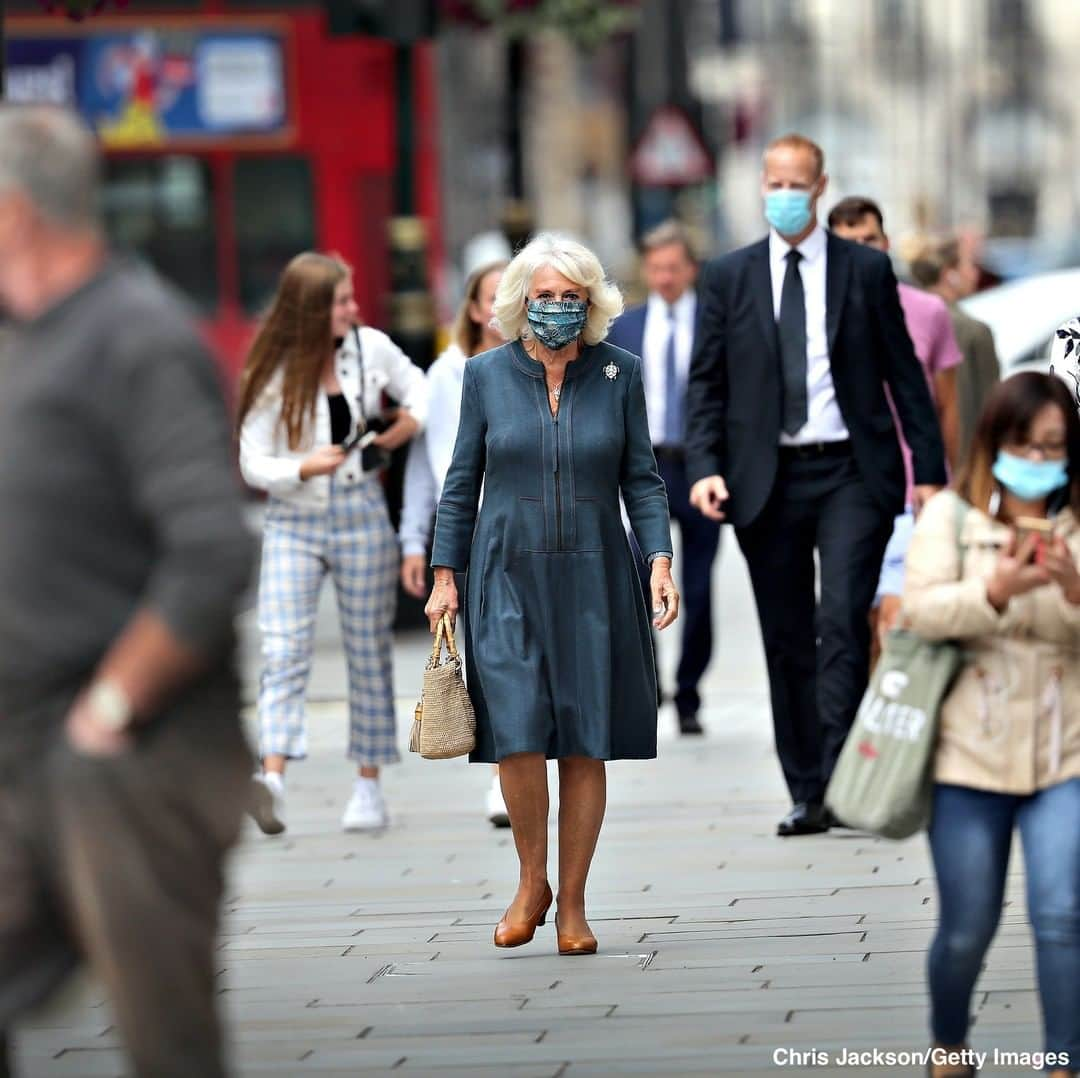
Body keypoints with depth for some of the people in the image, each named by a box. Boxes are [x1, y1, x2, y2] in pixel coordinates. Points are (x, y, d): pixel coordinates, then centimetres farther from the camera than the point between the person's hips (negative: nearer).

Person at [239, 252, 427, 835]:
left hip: (361, 518, 2)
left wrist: (410, 422, -4)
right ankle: (272, 776, -26)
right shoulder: (272, 374, -6)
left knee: (368, 653, 6)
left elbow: (418, 387, 17)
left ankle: (369, 786, 14)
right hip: (292, 523, -2)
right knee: (283, 650, -15)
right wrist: (307, 467, -24)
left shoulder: (372, 348, 0)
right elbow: (254, 464, -7)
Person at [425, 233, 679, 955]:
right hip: (508, 577, 0)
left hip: (593, 580, 0)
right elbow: (462, 483, 8)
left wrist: (661, 560, -7)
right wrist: (445, 577, 4)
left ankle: (572, 903, 10)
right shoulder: (487, 375, 4)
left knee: (585, 745, 1)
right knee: (518, 733, -12)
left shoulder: (619, 373, 3)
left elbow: (642, 479, 6)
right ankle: (531, 883, 8)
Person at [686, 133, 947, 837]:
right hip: (767, 480, 2)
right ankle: (806, 795, 11)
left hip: (851, 471, -2)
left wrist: (931, 468, 1)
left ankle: (842, 783, -16)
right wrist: (705, 466, -7)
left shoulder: (867, 270, 4)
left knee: (844, 621, -16)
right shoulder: (729, 278, 8)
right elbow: (708, 382, 7)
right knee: (787, 641, 5)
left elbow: (904, 374, 5)